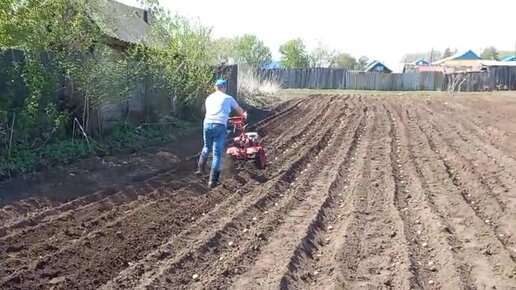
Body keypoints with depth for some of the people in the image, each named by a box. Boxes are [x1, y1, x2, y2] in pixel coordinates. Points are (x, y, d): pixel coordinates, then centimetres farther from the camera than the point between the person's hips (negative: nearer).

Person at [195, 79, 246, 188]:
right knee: (217, 154, -1)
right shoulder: (228, 98, 10)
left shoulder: (209, 98, 19)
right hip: (220, 126, -4)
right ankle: (213, 181, -3)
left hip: (207, 124, 4)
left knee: (206, 148, 28)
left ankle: (200, 169, 35)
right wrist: (244, 115, 49)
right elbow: (239, 109, 26)